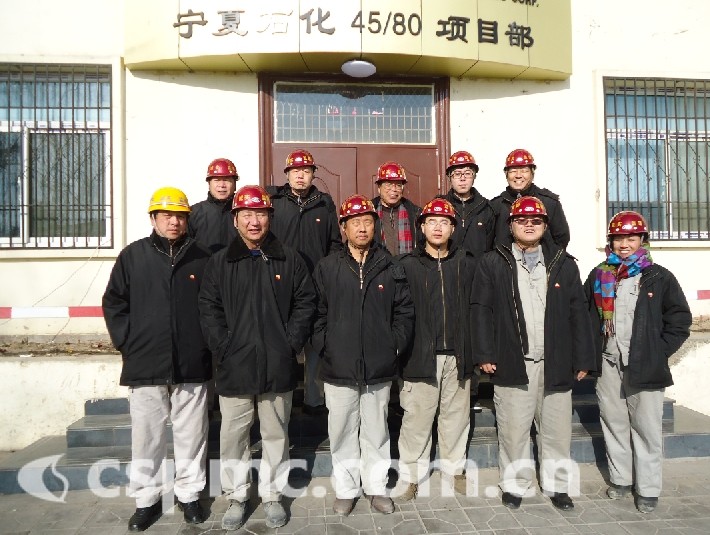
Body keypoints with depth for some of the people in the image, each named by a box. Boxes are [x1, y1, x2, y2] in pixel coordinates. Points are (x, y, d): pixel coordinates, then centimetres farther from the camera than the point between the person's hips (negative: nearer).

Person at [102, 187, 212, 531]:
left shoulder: (202, 258, 3)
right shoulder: (133, 255, 3)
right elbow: (113, 303, 6)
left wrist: (207, 344, 2)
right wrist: (127, 343, -2)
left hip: (192, 365, 0)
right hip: (145, 365, 0)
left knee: (191, 434, 10)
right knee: (146, 437, 11)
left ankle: (189, 494, 27)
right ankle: (146, 499, 27)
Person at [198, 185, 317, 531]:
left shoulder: (289, 260, 3)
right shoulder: (219, 263, 4)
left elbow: (305, 303, 3)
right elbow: (209, 309, 2)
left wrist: (291, 344, -6)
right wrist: (223, 347, -8)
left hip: (277, 367, 0)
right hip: (234, 367, 0)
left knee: (276, 435, 13)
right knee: (233, 437, 10)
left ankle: (272, 495, 31)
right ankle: (236, 497, 29)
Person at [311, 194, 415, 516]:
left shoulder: (390, 268, 3)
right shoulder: (327, 268, 1)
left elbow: (405, 311, 6)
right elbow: (316, 312, 2)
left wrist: (395, 345, -1)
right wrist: (324, 347, -5)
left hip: (380, 367, 1)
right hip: (339, 368, 0)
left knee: (376, 430, 14)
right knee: (342, 431, 11)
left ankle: (376, 487, 31)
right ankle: (345, 489, 29)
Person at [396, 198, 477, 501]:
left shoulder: (466, 263, 7)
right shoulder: (408, 265, 0)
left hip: (458, 355, 2)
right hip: (421, 355, -2)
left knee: (456, 415, 13)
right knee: (417, 418, 3)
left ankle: (455, 467, 32)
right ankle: (412, 475, 20)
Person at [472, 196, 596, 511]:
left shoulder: (563, 264, 9)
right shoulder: (493, 263, 3)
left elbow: (578, 314, 8)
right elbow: (482, 311, 0)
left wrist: (583, 360, 4)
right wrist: (485, 355, -7)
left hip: (556, 365, 2)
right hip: (512, 364, -2)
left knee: (557, 431, 11)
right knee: (513, 430, 6)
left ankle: (556, 485, 29)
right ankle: (514, 485, 23)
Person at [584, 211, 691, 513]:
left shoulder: (659, 278, 1)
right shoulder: (599, 277, 9)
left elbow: (680, 320, 3)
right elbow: (586, 316, 13)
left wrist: (659, 352, -4)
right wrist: (592, 354, 5)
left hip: (645, 367, -3)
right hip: (608, 364, 3)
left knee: (646, 428, 3)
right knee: (614, 423, 11)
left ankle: (648, 489, 16)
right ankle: (620, 480, 25)